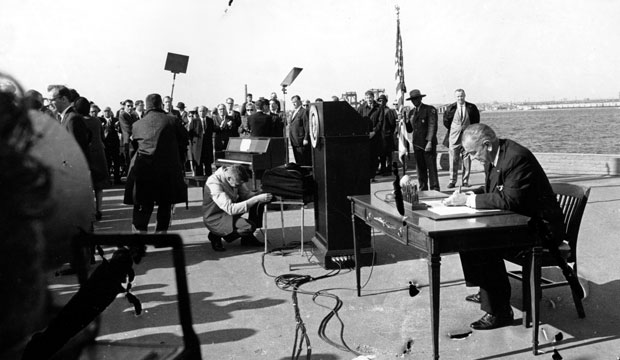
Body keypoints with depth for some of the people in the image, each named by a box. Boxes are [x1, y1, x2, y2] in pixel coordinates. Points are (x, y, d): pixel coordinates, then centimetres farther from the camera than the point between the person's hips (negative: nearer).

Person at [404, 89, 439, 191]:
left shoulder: (430, 110, -2)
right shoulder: (411, 112, 16)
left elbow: (432, 127, -9)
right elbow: (409, 129, 16)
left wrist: (429, 142, -17)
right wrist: (404, 120, -2)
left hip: (428, 144, -5)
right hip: (417, 143, 6)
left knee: (431, 167, -6)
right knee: (420, 168, 7)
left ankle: (434, 189, -1)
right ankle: (423, 189, 13)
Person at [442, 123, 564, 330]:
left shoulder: (517, 158, -25)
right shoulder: (493, 157, 5)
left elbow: (510, 200, -32)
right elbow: (492, 191, 15)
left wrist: (469, 200, -27)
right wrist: (467, 195, -4)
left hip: (539, 228, -10)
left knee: (484, 245, -23)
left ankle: (499, 312, -9)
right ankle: (487, 292, 22)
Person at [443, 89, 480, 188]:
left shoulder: (472, 107, 1)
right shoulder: (451, 108, 0)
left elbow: (476, 120, 14)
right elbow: (446, 121, 12)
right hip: (454, 138, -1)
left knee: (467, 161, 3)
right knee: (453, 160, 0)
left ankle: (465, 181, 11)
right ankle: (452, 181, 7)